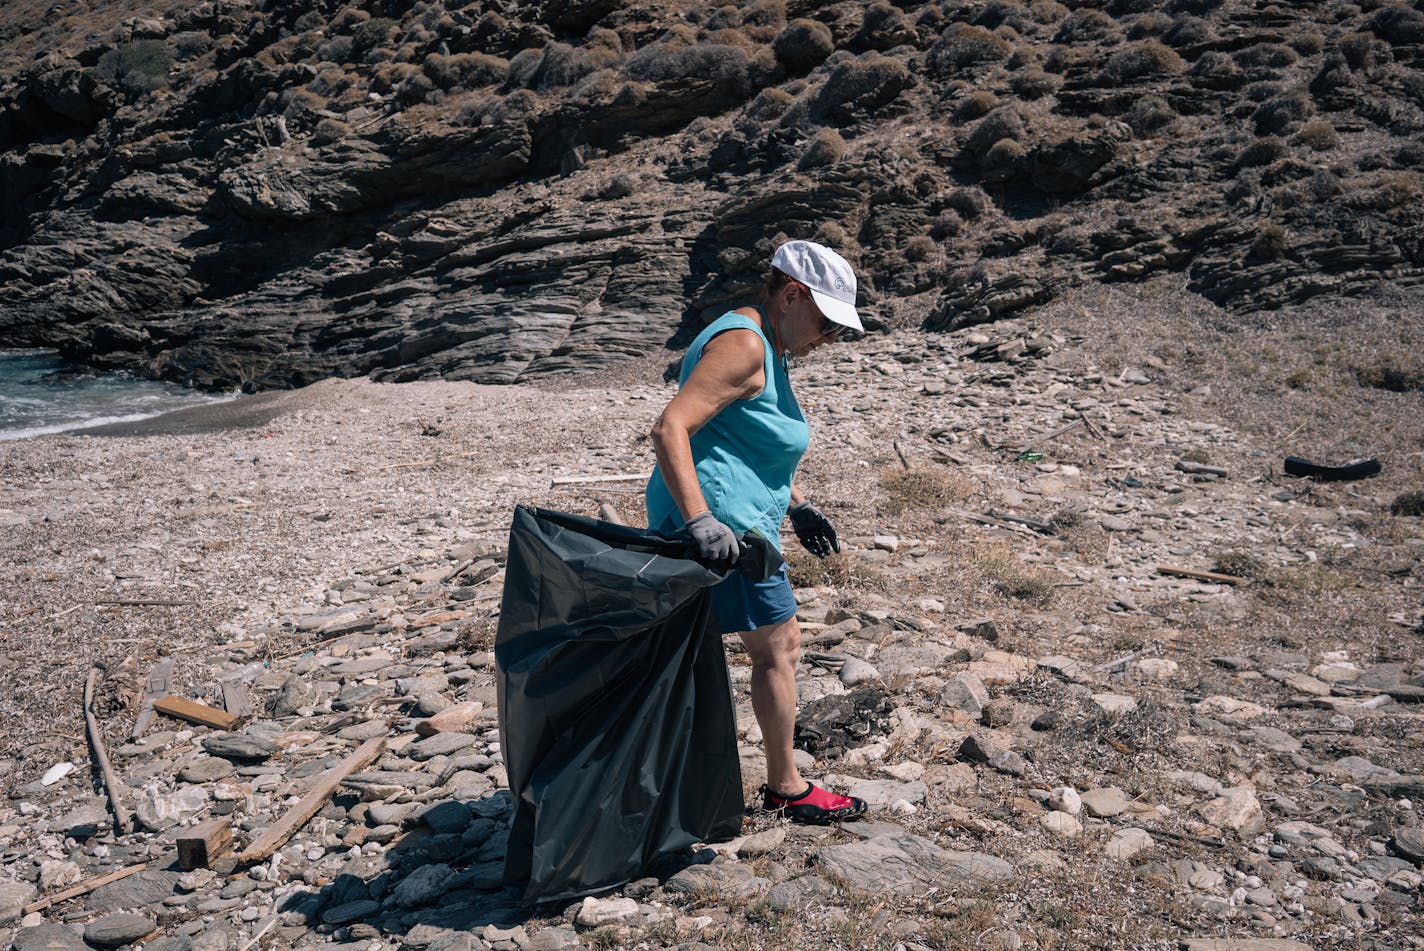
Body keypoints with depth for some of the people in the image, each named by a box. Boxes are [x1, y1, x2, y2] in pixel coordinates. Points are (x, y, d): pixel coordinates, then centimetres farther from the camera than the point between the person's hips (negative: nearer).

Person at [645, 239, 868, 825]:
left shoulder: (767, 348, 18)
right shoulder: (743, 345, -16)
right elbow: (669, 429, -25)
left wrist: (796, 503, 25)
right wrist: (700, 520, -33)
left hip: (712, 517, 10)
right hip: (721, 516, -10)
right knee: (778, 646, 2)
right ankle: (786, 788, 18)